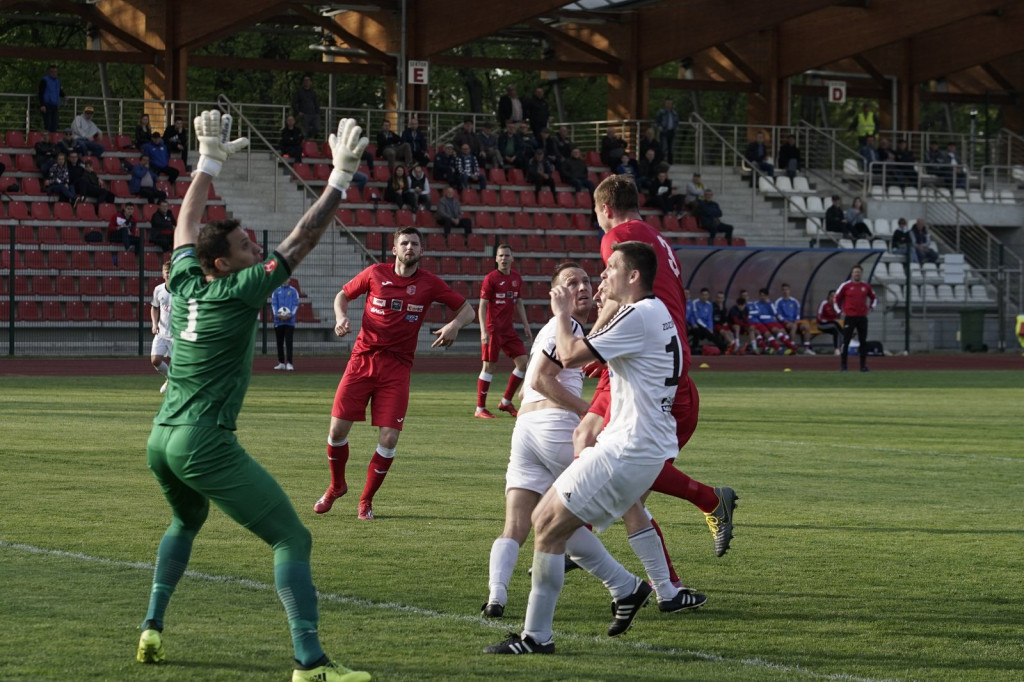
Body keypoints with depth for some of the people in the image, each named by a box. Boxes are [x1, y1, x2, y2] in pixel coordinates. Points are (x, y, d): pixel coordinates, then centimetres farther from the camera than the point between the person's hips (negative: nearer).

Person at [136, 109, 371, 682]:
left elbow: (188, 222, 24)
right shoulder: (241, 291, -11)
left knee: (187, 523, 36)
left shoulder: (185, 281, 6)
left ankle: (153, 629, 29)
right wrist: (342, 176, -6)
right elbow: (304, 238, -11)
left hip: (162, 439, 8)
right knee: (293, 539, -8)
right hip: (206, 444, -8)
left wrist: (210, 161, 32)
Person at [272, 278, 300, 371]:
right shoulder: (276, 291, 12)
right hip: (278, 321, 2)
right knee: (279, 342, 6)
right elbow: (273, 304, 5)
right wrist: (277, 314, -12)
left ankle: (289, 363, -13)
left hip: (289, 321, -2)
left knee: (289, 342, -9)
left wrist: (290, 314, -15)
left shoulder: (293, 291, 7)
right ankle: (281, 363, 13)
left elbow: (295, 304, 1)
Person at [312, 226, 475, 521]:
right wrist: (341, 317, -5)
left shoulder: (429, 284, 1)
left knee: (389, 439, -9)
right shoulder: (375, 273, 2)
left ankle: (366, 501, 11)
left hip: (397, 367, 0)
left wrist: (454, 325, -13)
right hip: (362, 360, 0)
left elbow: (466, 308, 8)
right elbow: (342, 295, 16)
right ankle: (336, 486, 24)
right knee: (337, 428, -4)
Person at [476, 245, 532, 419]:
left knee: (523, 362, 2)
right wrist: (483, 331, -18)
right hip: (493, 330, -6)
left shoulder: (516, 278, 10)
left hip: (509, 330, 6)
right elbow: (482, 306, -10)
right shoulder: (490, 279, -8)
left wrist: (526, 326, 14)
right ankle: (480, 409, 3)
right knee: (490, 366, -5)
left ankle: (506, 402, 15)